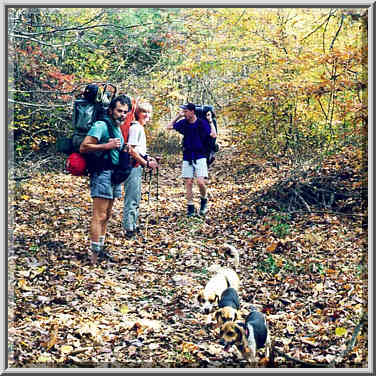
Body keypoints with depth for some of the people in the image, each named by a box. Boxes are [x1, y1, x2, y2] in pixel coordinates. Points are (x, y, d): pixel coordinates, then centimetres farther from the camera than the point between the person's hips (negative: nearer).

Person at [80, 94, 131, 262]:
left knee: (106, 216, 14)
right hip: (102, 174, -10)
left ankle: (100, 249, 23)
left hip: (114, 175, 10)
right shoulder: (101, 126, -12)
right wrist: (107, 146, -21)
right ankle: (95, 255, -8)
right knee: (99, 216, -10)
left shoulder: (118, 128, 17)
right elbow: (83, 147, -20)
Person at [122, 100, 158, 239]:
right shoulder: (135, 127, -15)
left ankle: (133, 225, 27)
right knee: (132, 198, -5)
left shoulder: (140, 127, 15)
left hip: (137, 167, 10)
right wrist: (146, 163, -17)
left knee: (136, 198, 17)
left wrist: (147, 157, 9)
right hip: (133, 167, -10)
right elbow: (131, 150, -21)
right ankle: (129, 229, 0)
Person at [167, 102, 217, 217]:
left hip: (199, 157, -4)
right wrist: (178, 116, 9)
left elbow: (213, 135, -14)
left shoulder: (202, 123, -6)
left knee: (200, 182, -14)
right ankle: (190, 208, 10)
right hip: (187, 157, 4)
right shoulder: (183, 123, 6)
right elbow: (169, 127, 15)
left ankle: (204, 201, 14)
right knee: (188, 183, 3)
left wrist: (211, 121, -9)